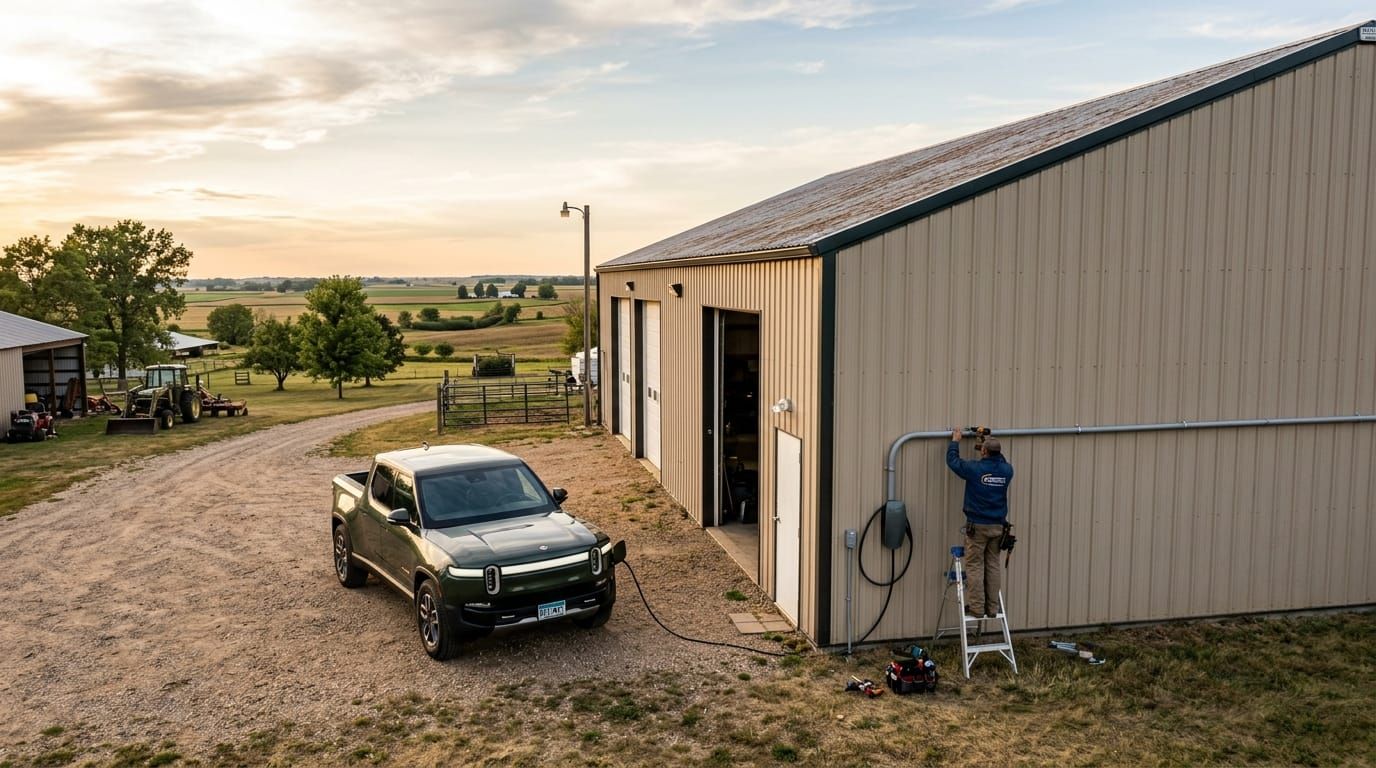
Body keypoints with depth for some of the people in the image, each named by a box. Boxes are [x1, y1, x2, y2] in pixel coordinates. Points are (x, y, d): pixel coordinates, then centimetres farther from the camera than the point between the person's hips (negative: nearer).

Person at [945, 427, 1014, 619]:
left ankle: (977, 608, 0)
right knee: (993, 566, 9)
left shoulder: (974, 469, -12)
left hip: (977, 526, -4)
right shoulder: (1006, 470, 0)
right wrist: (993, 447, 29)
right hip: (998, 526, 4)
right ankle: (992, 609, 12)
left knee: (975, 567, 0)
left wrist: (955, 441, 18)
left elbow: (952, 460, 3)